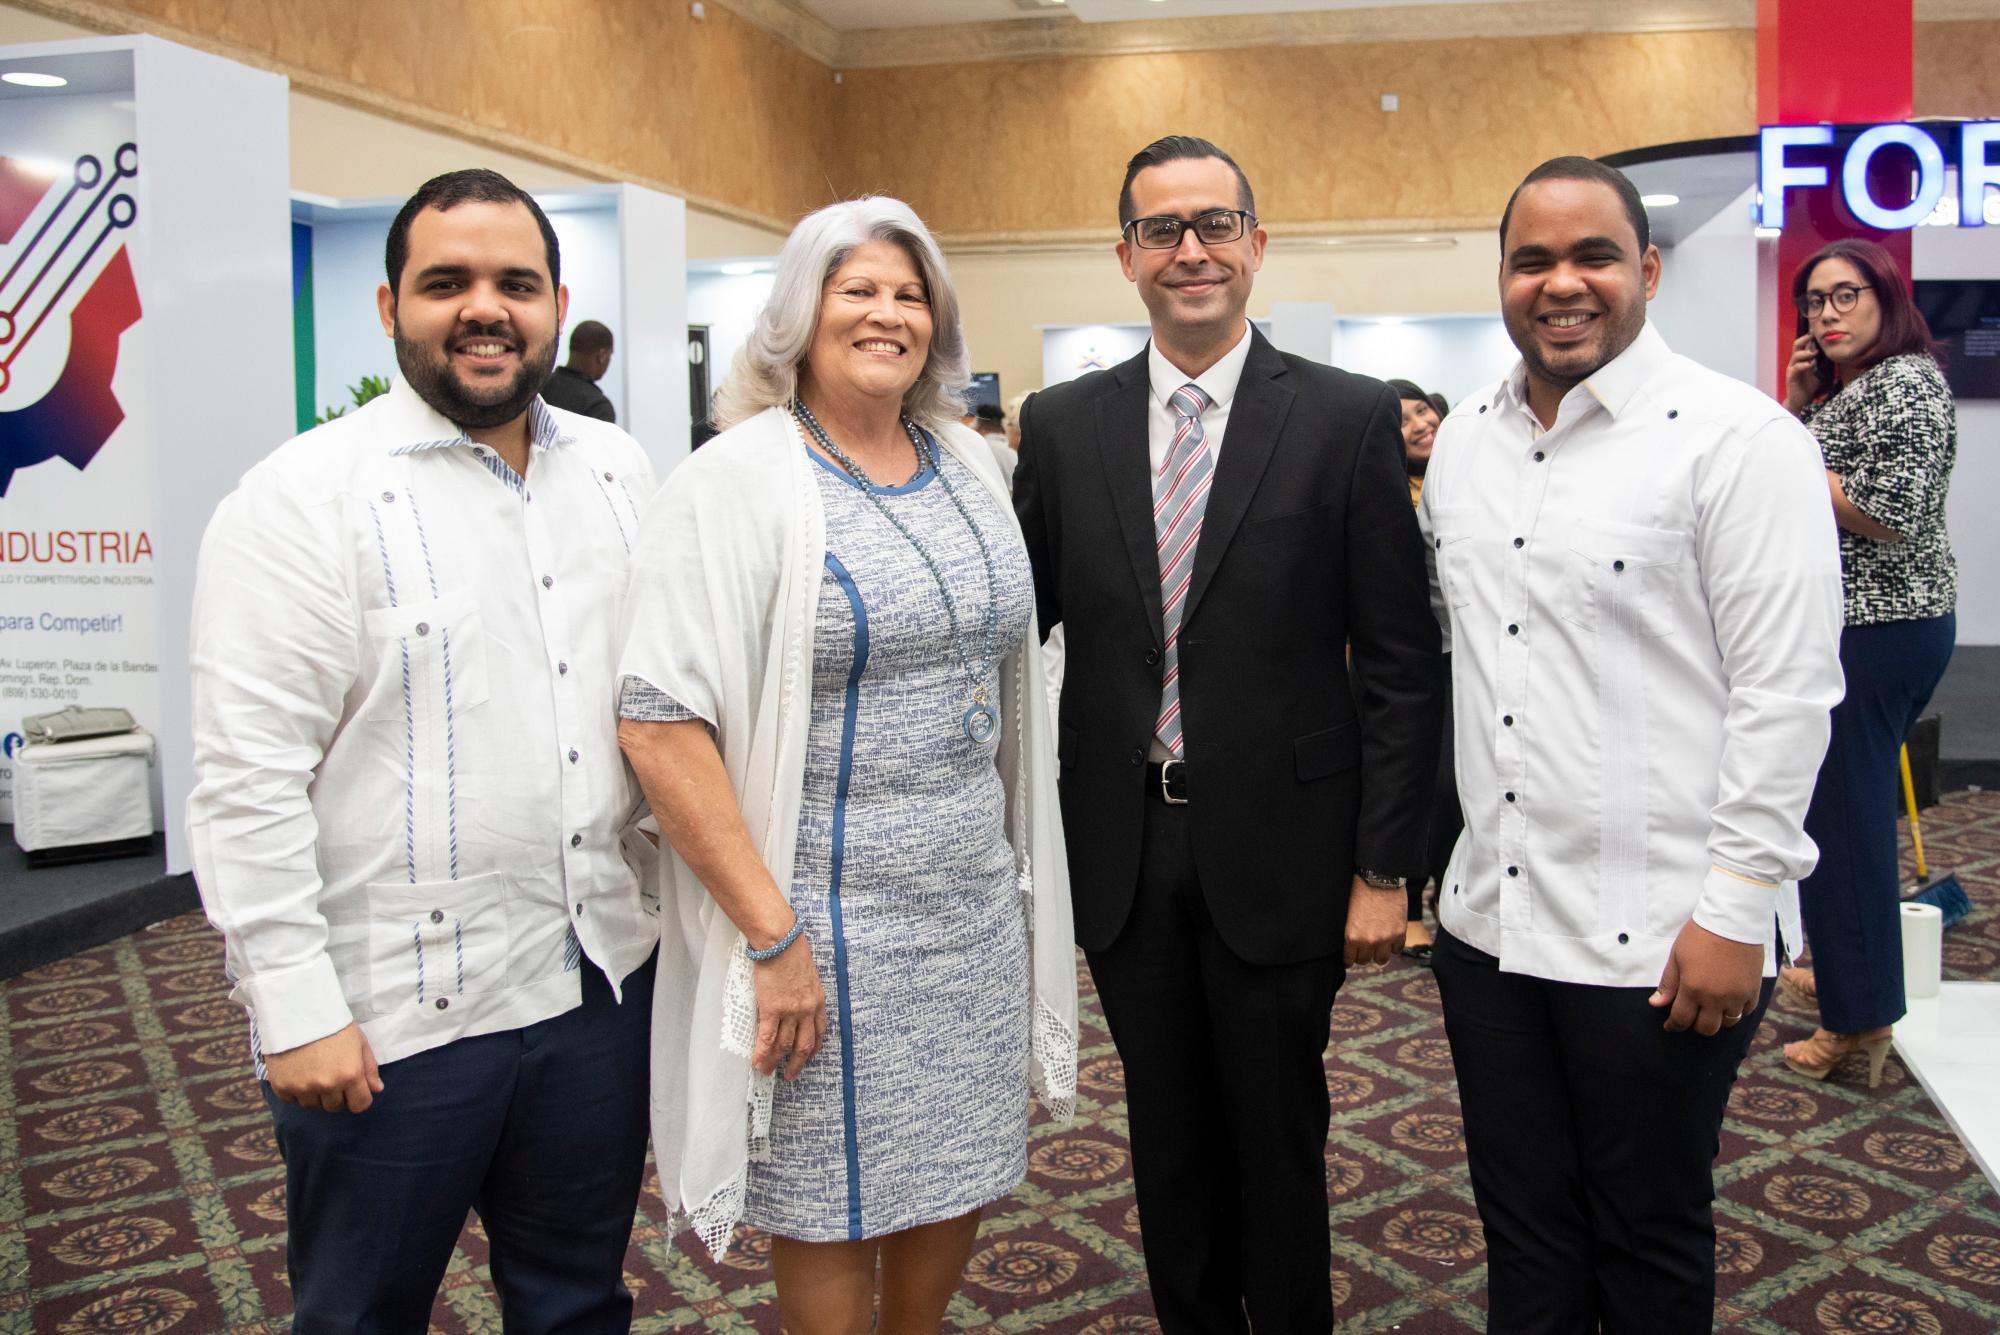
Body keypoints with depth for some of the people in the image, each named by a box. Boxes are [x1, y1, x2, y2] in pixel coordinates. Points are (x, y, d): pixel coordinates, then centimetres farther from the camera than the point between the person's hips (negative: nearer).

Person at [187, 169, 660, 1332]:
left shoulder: (618, 471, 6)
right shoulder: (306, 499, -12)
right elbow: (249, 782, -13)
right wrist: (296, 1007, -14)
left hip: (603, 977, 5)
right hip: (394, 1016, -4)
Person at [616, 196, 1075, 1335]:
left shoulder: (969, 466, 8)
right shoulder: (739, 479, -12)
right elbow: (659, 721, -18)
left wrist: (1025, 868, 12)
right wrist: (769, 932, -19)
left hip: (975, 893, 6)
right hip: (823, 907, -6)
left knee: (963, 1177, 17)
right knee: (835, 1208, 8)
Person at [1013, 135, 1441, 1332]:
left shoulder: (1349, 417, -6)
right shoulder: (1063, 425, 2)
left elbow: (1401, 664, -6)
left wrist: (1386, 868, -8)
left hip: (1278, 851, -2)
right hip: (1123, 849, 3)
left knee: (1279, 1142, 13)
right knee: (1167, 1140, 17)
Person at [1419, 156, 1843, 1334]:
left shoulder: (1739, 438, -11)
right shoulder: (1465, 438, 8)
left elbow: (1787, 691, -13)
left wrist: (1735, 912, -15)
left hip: (1661, 939, -5)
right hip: (1488, 918, 6)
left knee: (1650, 1240, 13)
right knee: (1524, 1235, 19)